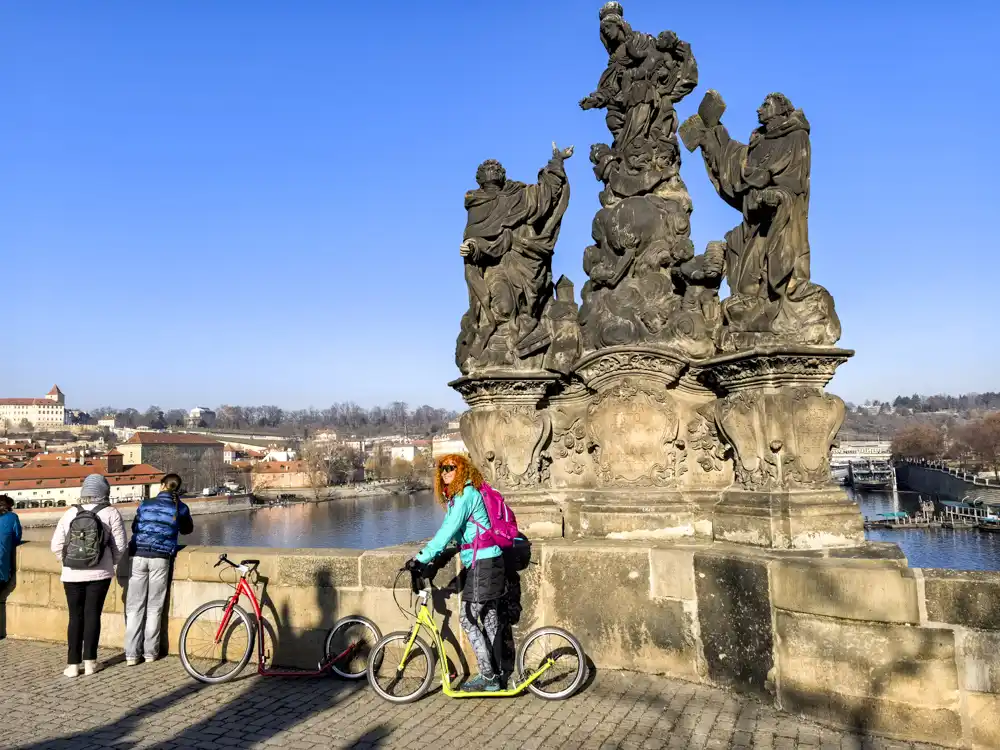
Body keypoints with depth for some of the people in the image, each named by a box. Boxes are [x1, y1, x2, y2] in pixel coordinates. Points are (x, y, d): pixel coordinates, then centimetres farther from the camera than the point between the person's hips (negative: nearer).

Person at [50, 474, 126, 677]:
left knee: (75, 617, 9)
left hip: (72, 575, 2)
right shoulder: (111, 513, -5)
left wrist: (67, 562, 16)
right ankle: (89, 661, 8)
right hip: (100, 574, -1)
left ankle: (73, 664, 10)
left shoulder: (70, 512, 0)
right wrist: (110, 562, 13)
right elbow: (120, 546, -5)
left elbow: (56, 545, 0)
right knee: (92, 615, 6)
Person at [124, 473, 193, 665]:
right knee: (154, 608, 8)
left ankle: (131, 654, 5)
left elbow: (134, 527, 22)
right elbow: (187, 529, 24)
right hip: (161, 558, -1)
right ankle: (150, 652, 12)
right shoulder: (180, 508, 6)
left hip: (138, 556, 1)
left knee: (134, 607, 5)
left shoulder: (145, 504, 9)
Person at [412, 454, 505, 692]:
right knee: (490, 619, 13)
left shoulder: (466, 494, -14)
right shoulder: (457, 495, 17)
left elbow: (449, 529, -21)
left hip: (482, 563, -10)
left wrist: (424, 557, -20)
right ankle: (495, 674, 21)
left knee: (467, 619, -5)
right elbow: (452, 530, 20)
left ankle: (488, 677, 1)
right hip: (490, 560, 10)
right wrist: (432, 555, 10)